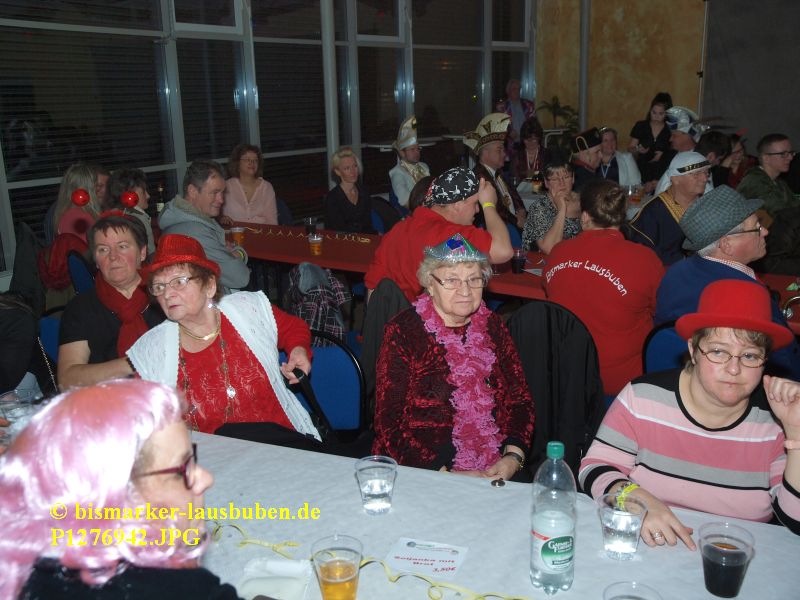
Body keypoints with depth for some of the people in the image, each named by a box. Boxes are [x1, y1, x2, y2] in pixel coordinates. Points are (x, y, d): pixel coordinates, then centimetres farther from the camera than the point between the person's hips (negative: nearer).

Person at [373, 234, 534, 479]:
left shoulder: (491, 326, 10)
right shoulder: (404, 332, -4)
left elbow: (519, 399, 13)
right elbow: (389, 425, -6)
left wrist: (513, 458, -5)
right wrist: (447, 476, -14)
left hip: (496, 473, 3)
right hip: (425, 478, -3)